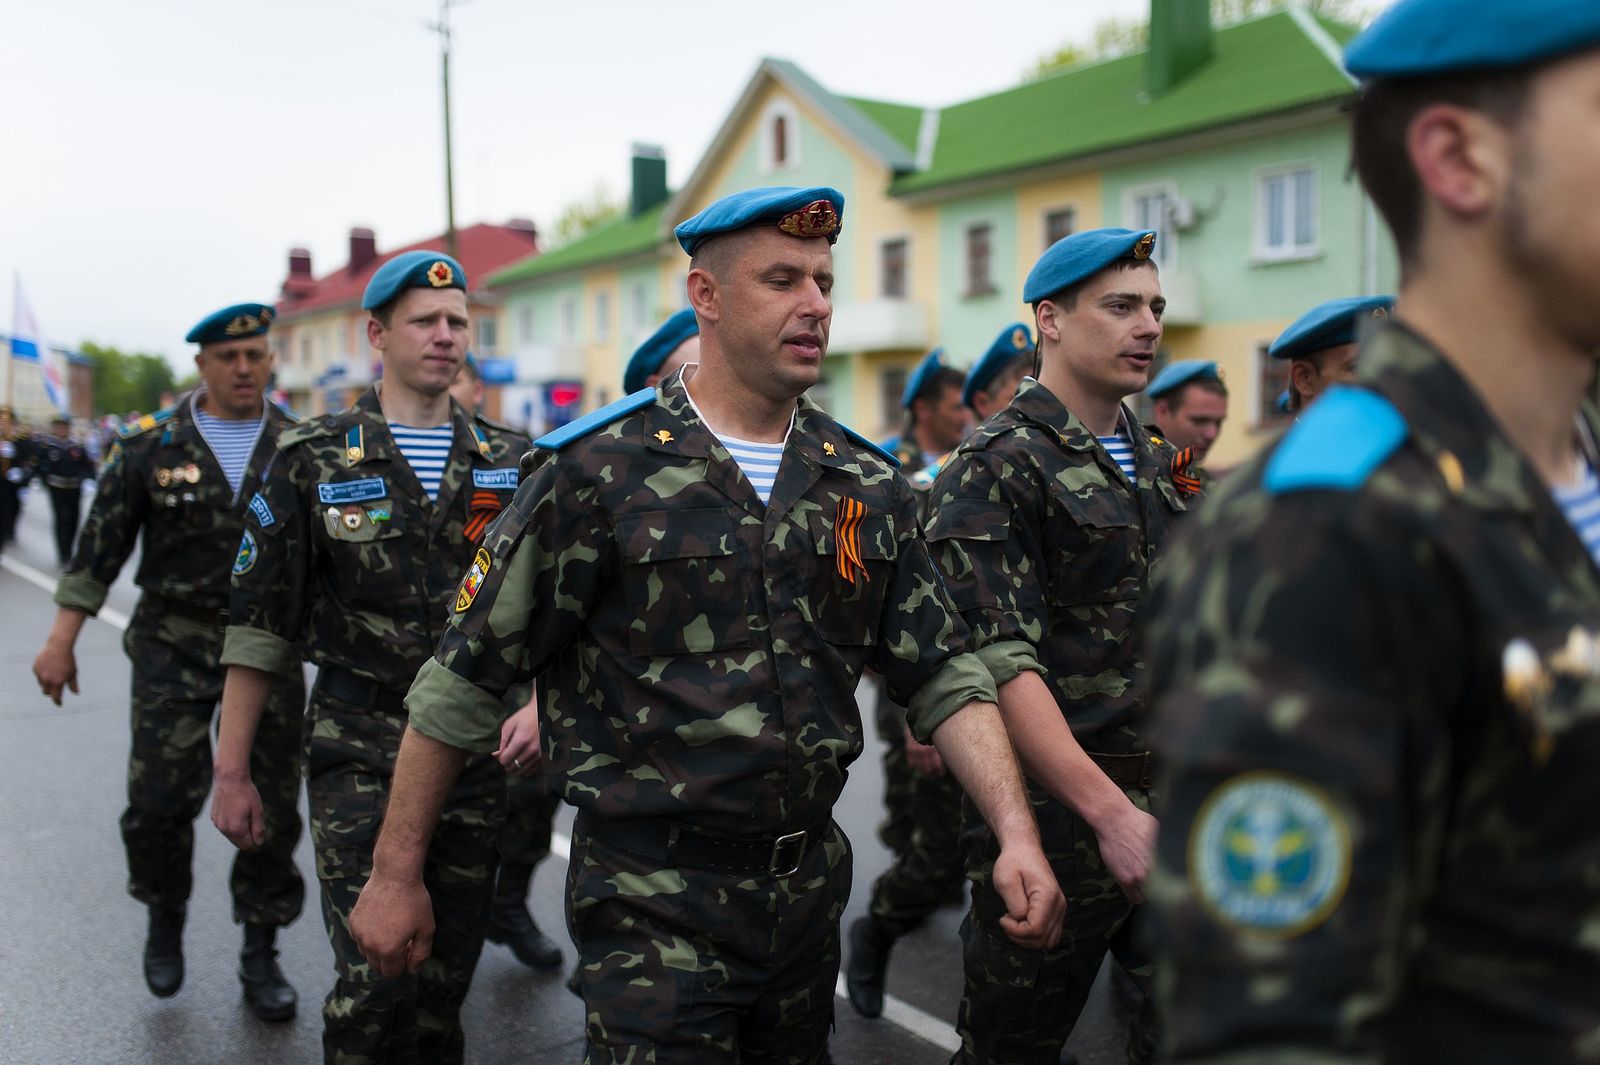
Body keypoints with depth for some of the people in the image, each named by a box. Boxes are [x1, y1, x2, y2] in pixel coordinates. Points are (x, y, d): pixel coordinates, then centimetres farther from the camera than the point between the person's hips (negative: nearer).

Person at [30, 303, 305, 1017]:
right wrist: (61, 642, 1)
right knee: (161, 798, -4)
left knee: (272, 810, 4)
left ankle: (260, 956, 20)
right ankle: (165, 919, 26)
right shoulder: (151, 444, -1)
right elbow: (100, 547, 2)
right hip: (173, 646, -1)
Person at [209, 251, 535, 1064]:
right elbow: (259, 623, 0)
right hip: (359, 751, -3)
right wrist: (231, 772, -2)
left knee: (447, 979, 12)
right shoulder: (315, 460, -1)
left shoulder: (509, 463, 6)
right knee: (375, 981, -9)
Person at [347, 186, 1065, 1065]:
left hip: (810, 886, 6)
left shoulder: (868, 485, 3)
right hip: (656, 908, -5)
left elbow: (941, 678, 4)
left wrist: (1016, 833, -10)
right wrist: (394, 876, -4)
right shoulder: (601, 472, -11)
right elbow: (462, 683, -7)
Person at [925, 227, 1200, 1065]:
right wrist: (1111, 812, -25)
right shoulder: (994, 470, -11)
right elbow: (1000, 664, -20)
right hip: (1059, 809, -7)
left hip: (1172, 806, 7)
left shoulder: (1160, 465, 13)